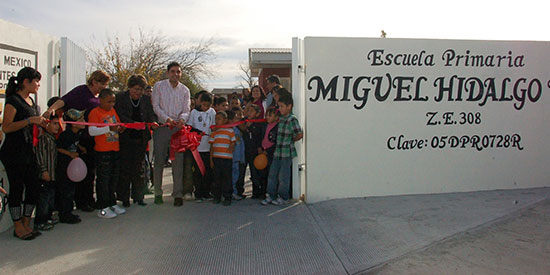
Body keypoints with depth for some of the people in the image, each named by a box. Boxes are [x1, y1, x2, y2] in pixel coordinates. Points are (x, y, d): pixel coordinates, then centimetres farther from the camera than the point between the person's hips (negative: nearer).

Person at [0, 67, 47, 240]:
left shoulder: (30, 101, 15)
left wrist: (40, 122, 11)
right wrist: (30, 120, -23)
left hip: (28, 151, 8)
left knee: (33, 188, 8)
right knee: (17, 189, 0)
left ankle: (26, 224, 20)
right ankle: (18, 228, 11)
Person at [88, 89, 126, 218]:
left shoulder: (113, 110, 13)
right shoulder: (95, 112, -9)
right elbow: (92, 131, -19)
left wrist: (120, 128, 1)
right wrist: (109, 128, -27)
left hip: (115, 149, 7)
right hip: (102, 151, -7)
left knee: (114, 178, 14)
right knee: (103, 179, -1)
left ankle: (112, 203, 26)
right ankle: (102, 208, 7)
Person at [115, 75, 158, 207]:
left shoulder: (146, 99, 10)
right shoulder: (120, 98, -1)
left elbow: (151, 113, 8)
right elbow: (120, 116, -10)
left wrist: (153, 122, -15)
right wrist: (134, 124, -24)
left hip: (141, 138, 3)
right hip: (125, 138, -3)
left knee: (139, 168, 7)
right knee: (125, 168, 1)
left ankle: (138, 197, 16)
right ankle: (124, 198, 11)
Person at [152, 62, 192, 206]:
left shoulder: (185, 90, 11)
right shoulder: (159, 86, 5)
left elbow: (186, 110, 6)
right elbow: (156, 106, -2)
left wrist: (182, 119, -17)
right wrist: (167, 118, -17)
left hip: (178, 128, 1)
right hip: (161, 127, -1)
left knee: (178, 161, -2)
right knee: (159, 160, 1)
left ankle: (178, 194, 4)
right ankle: (158, 192, 12)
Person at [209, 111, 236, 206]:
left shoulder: (230, 130, 1)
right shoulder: (214, 132, 12)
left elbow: (233, 143, 5)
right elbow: (212, 146, 12)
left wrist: (231, 148, -14)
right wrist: (211, 159, 8)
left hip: (227, 158, -3)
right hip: (216, 158, 4)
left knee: (227, 178, 1)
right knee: (217, 178, 9)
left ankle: (227, 197, 9)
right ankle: (217, 196, 19)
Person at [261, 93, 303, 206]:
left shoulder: (292, 120, -12)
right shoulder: (280, 119, 10)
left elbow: (300, 134, -14)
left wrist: (291, 141, -2)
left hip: (287, 152, -7)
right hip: (277, 151, 7)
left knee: (283, 176, 3)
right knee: (272, 174, 11)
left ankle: (283, 198, 17)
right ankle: (270, 196, 21)